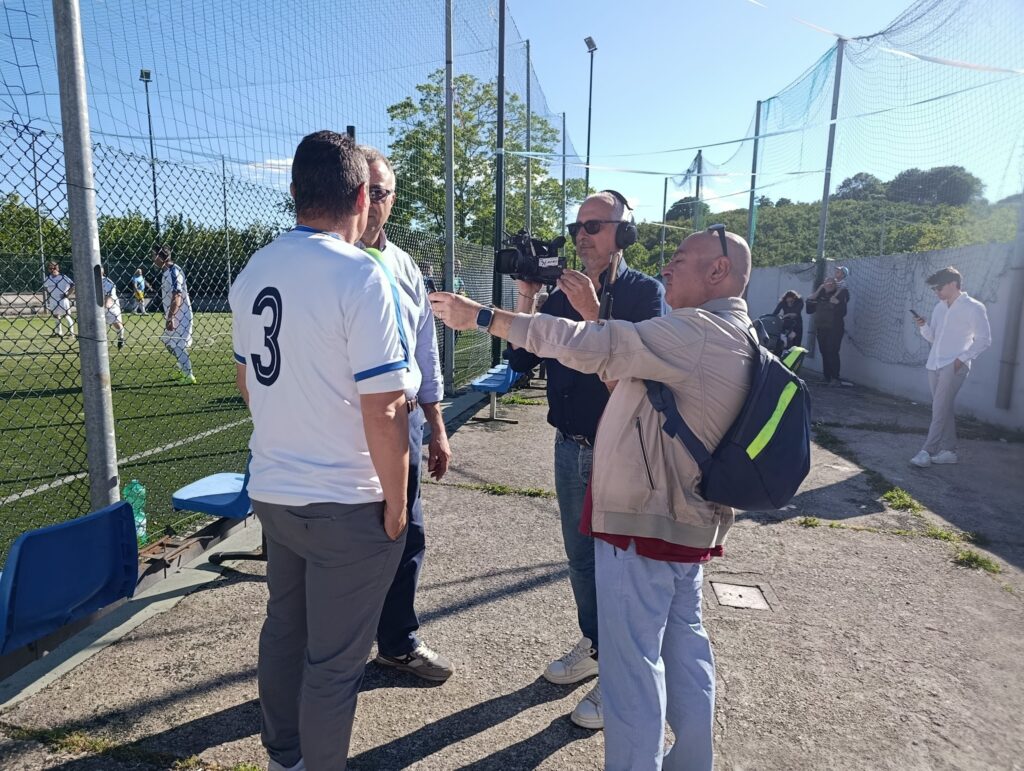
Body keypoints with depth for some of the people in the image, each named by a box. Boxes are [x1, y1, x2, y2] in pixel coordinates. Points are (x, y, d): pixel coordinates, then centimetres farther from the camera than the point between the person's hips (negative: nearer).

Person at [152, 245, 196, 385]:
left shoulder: (174, 272, -18)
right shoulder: (165, 272, 12)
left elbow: (177, 297, -25)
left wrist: (170, 318, -26)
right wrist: (168, 316, 21)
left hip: (180, 316, -10)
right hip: (173, 315, 10)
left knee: (178, 345, -5)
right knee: (168, 342, 20)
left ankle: (189, 376, 3)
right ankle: (182, 370, 32)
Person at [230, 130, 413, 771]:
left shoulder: (253, 273, 4)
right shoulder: (359, 275, -18)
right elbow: (383, 413, -20)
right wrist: (395, 506, -9)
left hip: (272, 490, 8)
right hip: (345, 503, -7)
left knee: (284, 628, 24)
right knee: (334, 660, 10)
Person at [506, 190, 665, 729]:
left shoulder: (645, 292, -9)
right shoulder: (562, 295, 5)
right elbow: (521, 361, 0)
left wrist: (592, 314, -28)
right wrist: (525, 299, -10)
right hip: (570, 449, 6)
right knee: (580, 557, 18)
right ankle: (594, 644, 40)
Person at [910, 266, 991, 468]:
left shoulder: (974, 308, -5)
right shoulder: (939, 307, 14)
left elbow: (984, 339, -5)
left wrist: (963, 358, -14)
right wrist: (923, 326, -3)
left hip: (954, 365, -7)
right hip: (934, 364, 7)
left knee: (940, 409, -11)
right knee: (943, 408, 10)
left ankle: (927, 451, -12)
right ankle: (949, 450, 16)